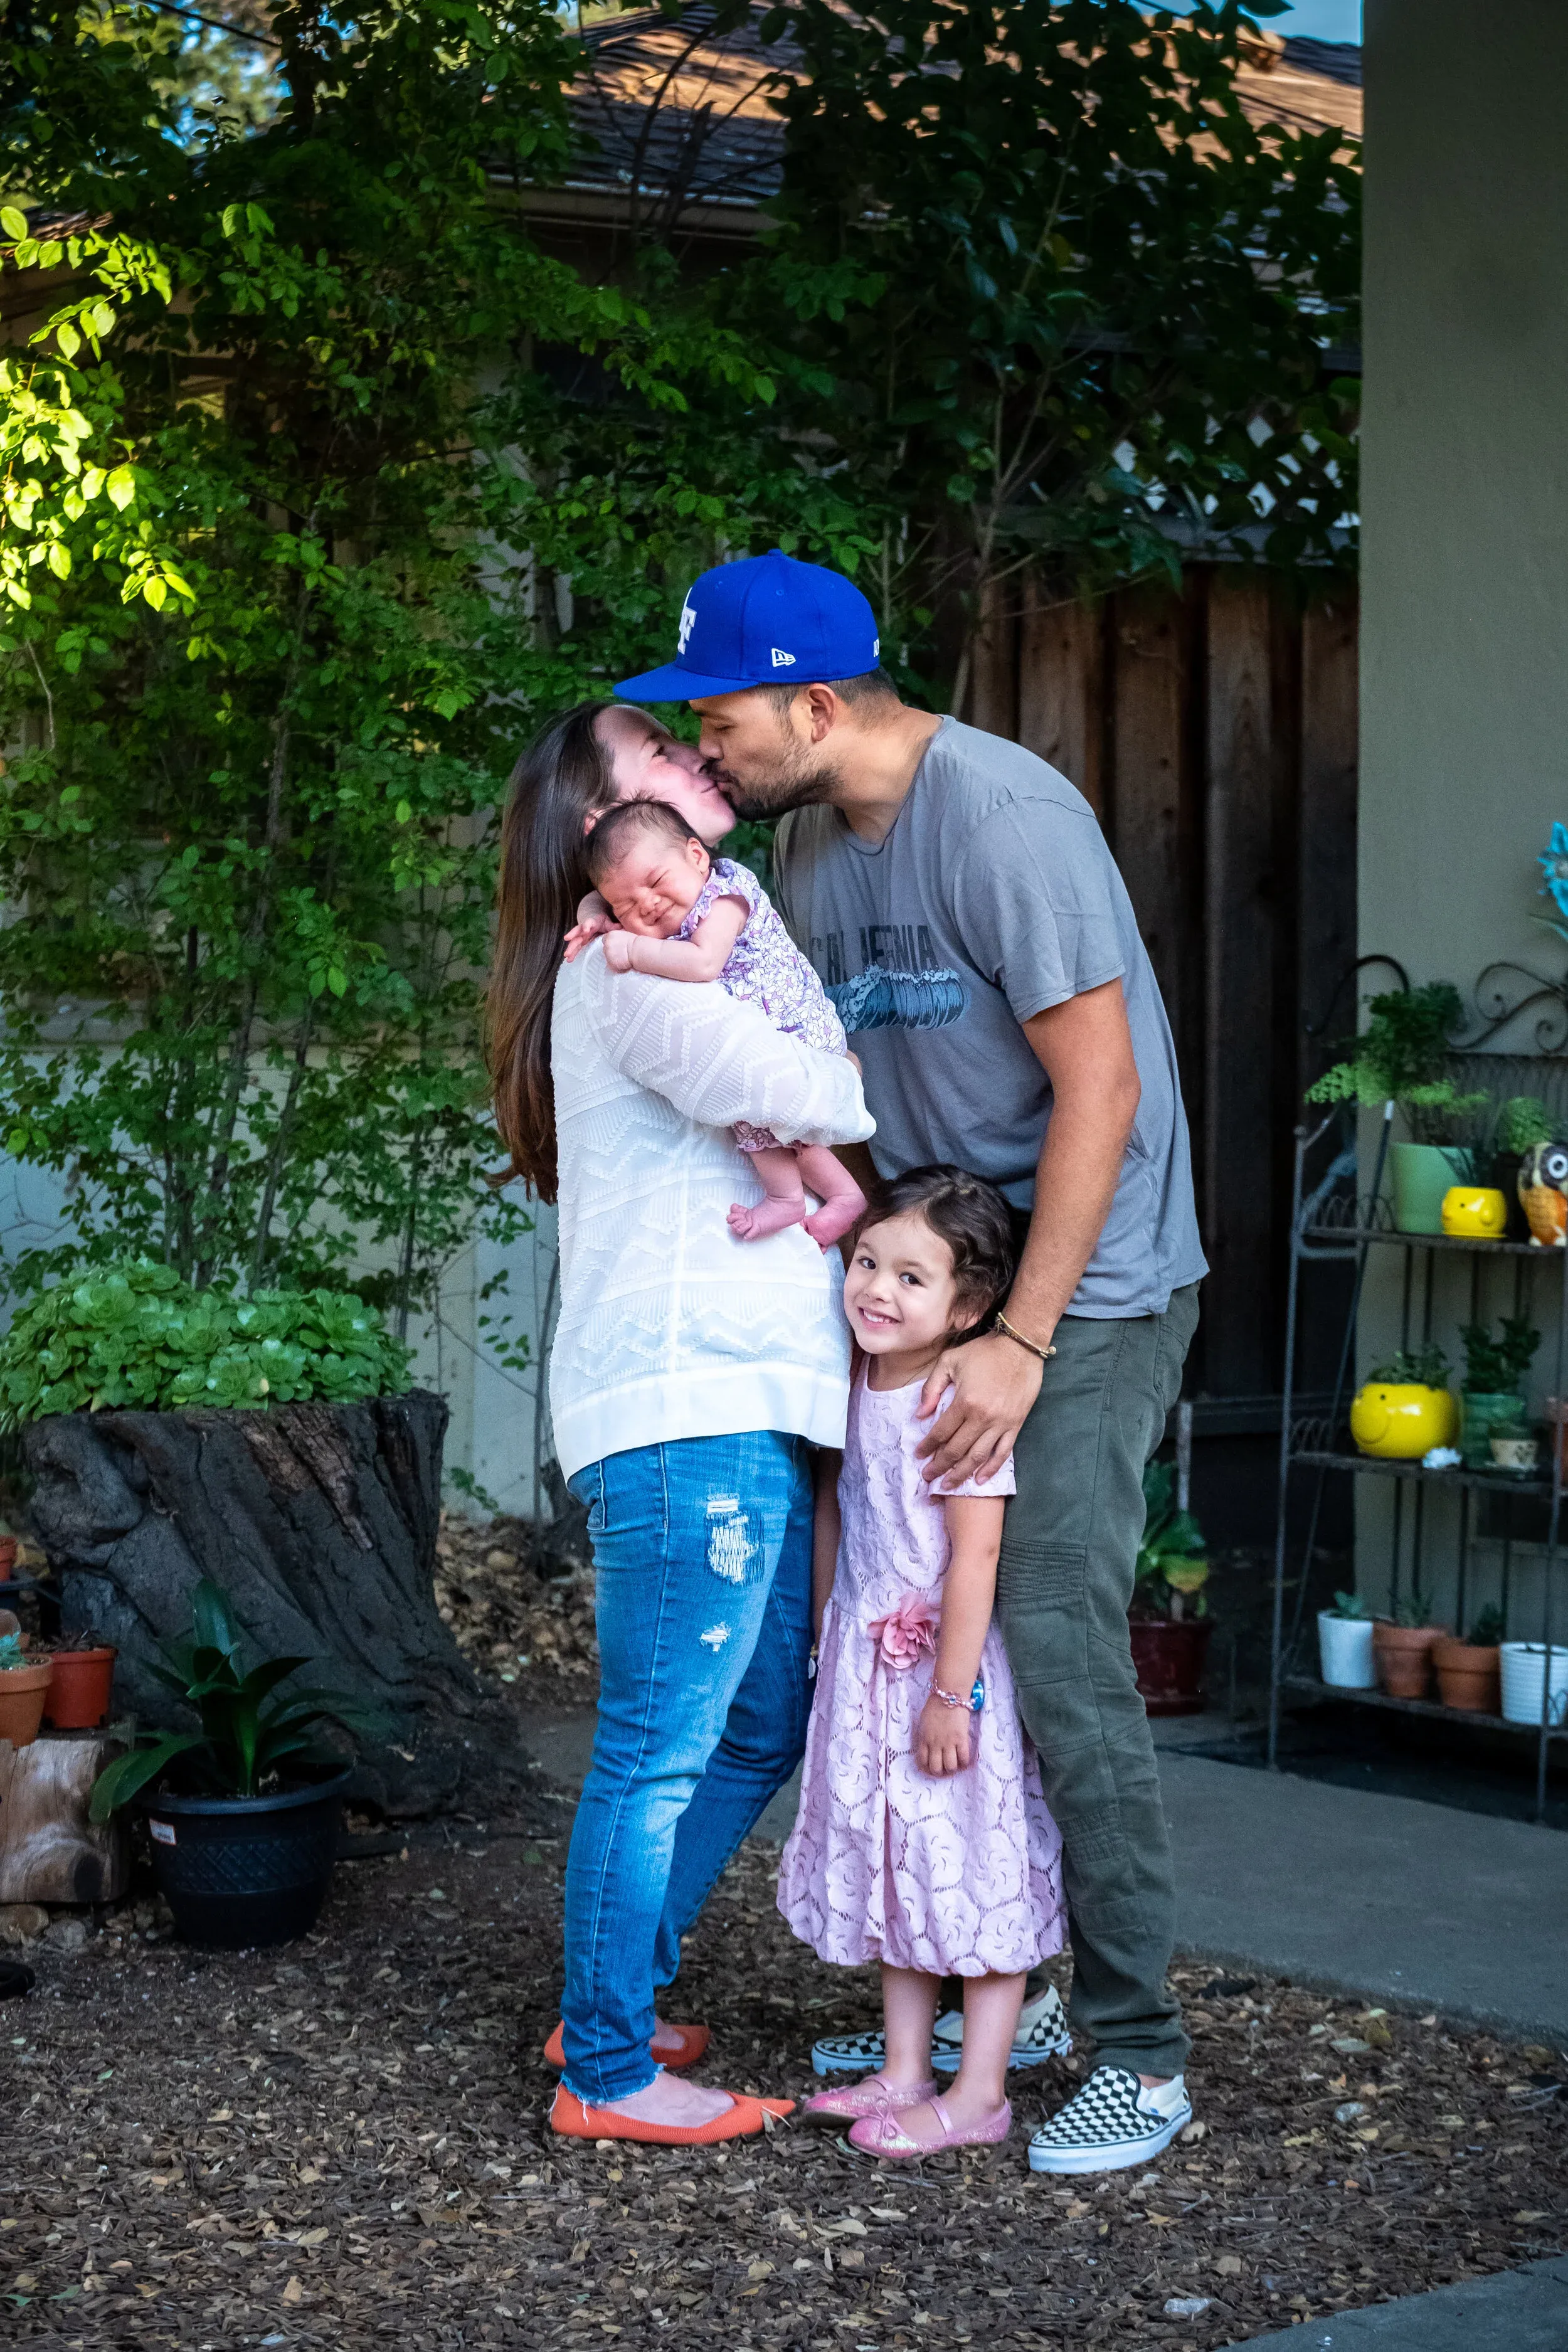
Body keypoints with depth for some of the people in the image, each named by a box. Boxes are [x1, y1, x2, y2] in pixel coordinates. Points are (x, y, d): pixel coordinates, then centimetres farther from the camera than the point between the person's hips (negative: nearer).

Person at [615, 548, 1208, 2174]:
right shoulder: (809, 840, 7)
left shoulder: (1005, 820, -20)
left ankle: (1141, 2057, -4)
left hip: (1091, 1291, -8)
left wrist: (1022, 1345, -22)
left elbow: (1099, 1091, -21)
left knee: (1054, 1648, -13)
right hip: (939, 1278, 8)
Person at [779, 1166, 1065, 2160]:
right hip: (870, 1667, 9)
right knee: (893, 1868, 15)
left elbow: (974, 1556, -21)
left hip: (950, 1667, -8)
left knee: (973, 1873, 0)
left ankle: (980, 2094, 8)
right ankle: (905, 2072, 25)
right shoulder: (854, 1388, 5)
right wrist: (828, 1642, 16)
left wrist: (952, 1695, -21)